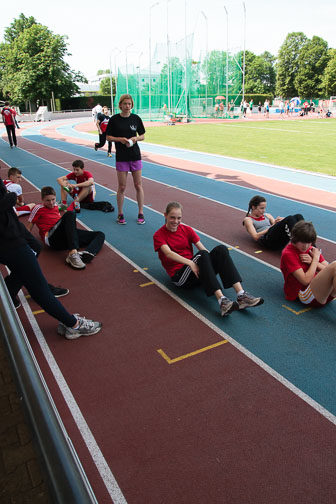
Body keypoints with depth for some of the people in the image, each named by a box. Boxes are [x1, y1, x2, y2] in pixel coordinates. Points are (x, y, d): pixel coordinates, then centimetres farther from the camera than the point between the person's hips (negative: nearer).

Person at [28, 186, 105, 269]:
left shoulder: (55, 206, 28)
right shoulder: (38, 208, 11)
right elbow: (29, 228, 10)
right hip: (51, 237, -7)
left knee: (100, 235, -4)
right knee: (70, 214, -33)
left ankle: (86, 255, -41)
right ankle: (73, 253, -52)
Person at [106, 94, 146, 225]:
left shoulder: (136, 118, 3)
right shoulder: (114, 119, -2)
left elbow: (142, 135, 10)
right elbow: (108, 137, 2)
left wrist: (135, 138, -11)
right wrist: (120, 139, -15)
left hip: (135, 156, 2)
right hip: (121, 157, -1)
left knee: (138, 186, 4)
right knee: (121, 187, 3)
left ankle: (141, 213, 15)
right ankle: (120, 214, 16)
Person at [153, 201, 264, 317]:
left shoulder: (186, 230, 15)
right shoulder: (159, 235, 1)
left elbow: (202, 248, 4)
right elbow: (168, 253, -18)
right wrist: (190, 262, -34)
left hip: (195, 269, 5)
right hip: (179, 276, -5)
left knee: (220, 249, -21)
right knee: (201, 255, -33)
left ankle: (241, 295, -34)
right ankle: (221, 300, -47)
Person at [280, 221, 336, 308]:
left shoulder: (312, 250, 16)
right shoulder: (288, 254, -7)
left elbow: (327, 270, 8)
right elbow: (306, 280, -13)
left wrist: (312, 261, -7)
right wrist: (316, 259, -5)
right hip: (303, 294, -7)